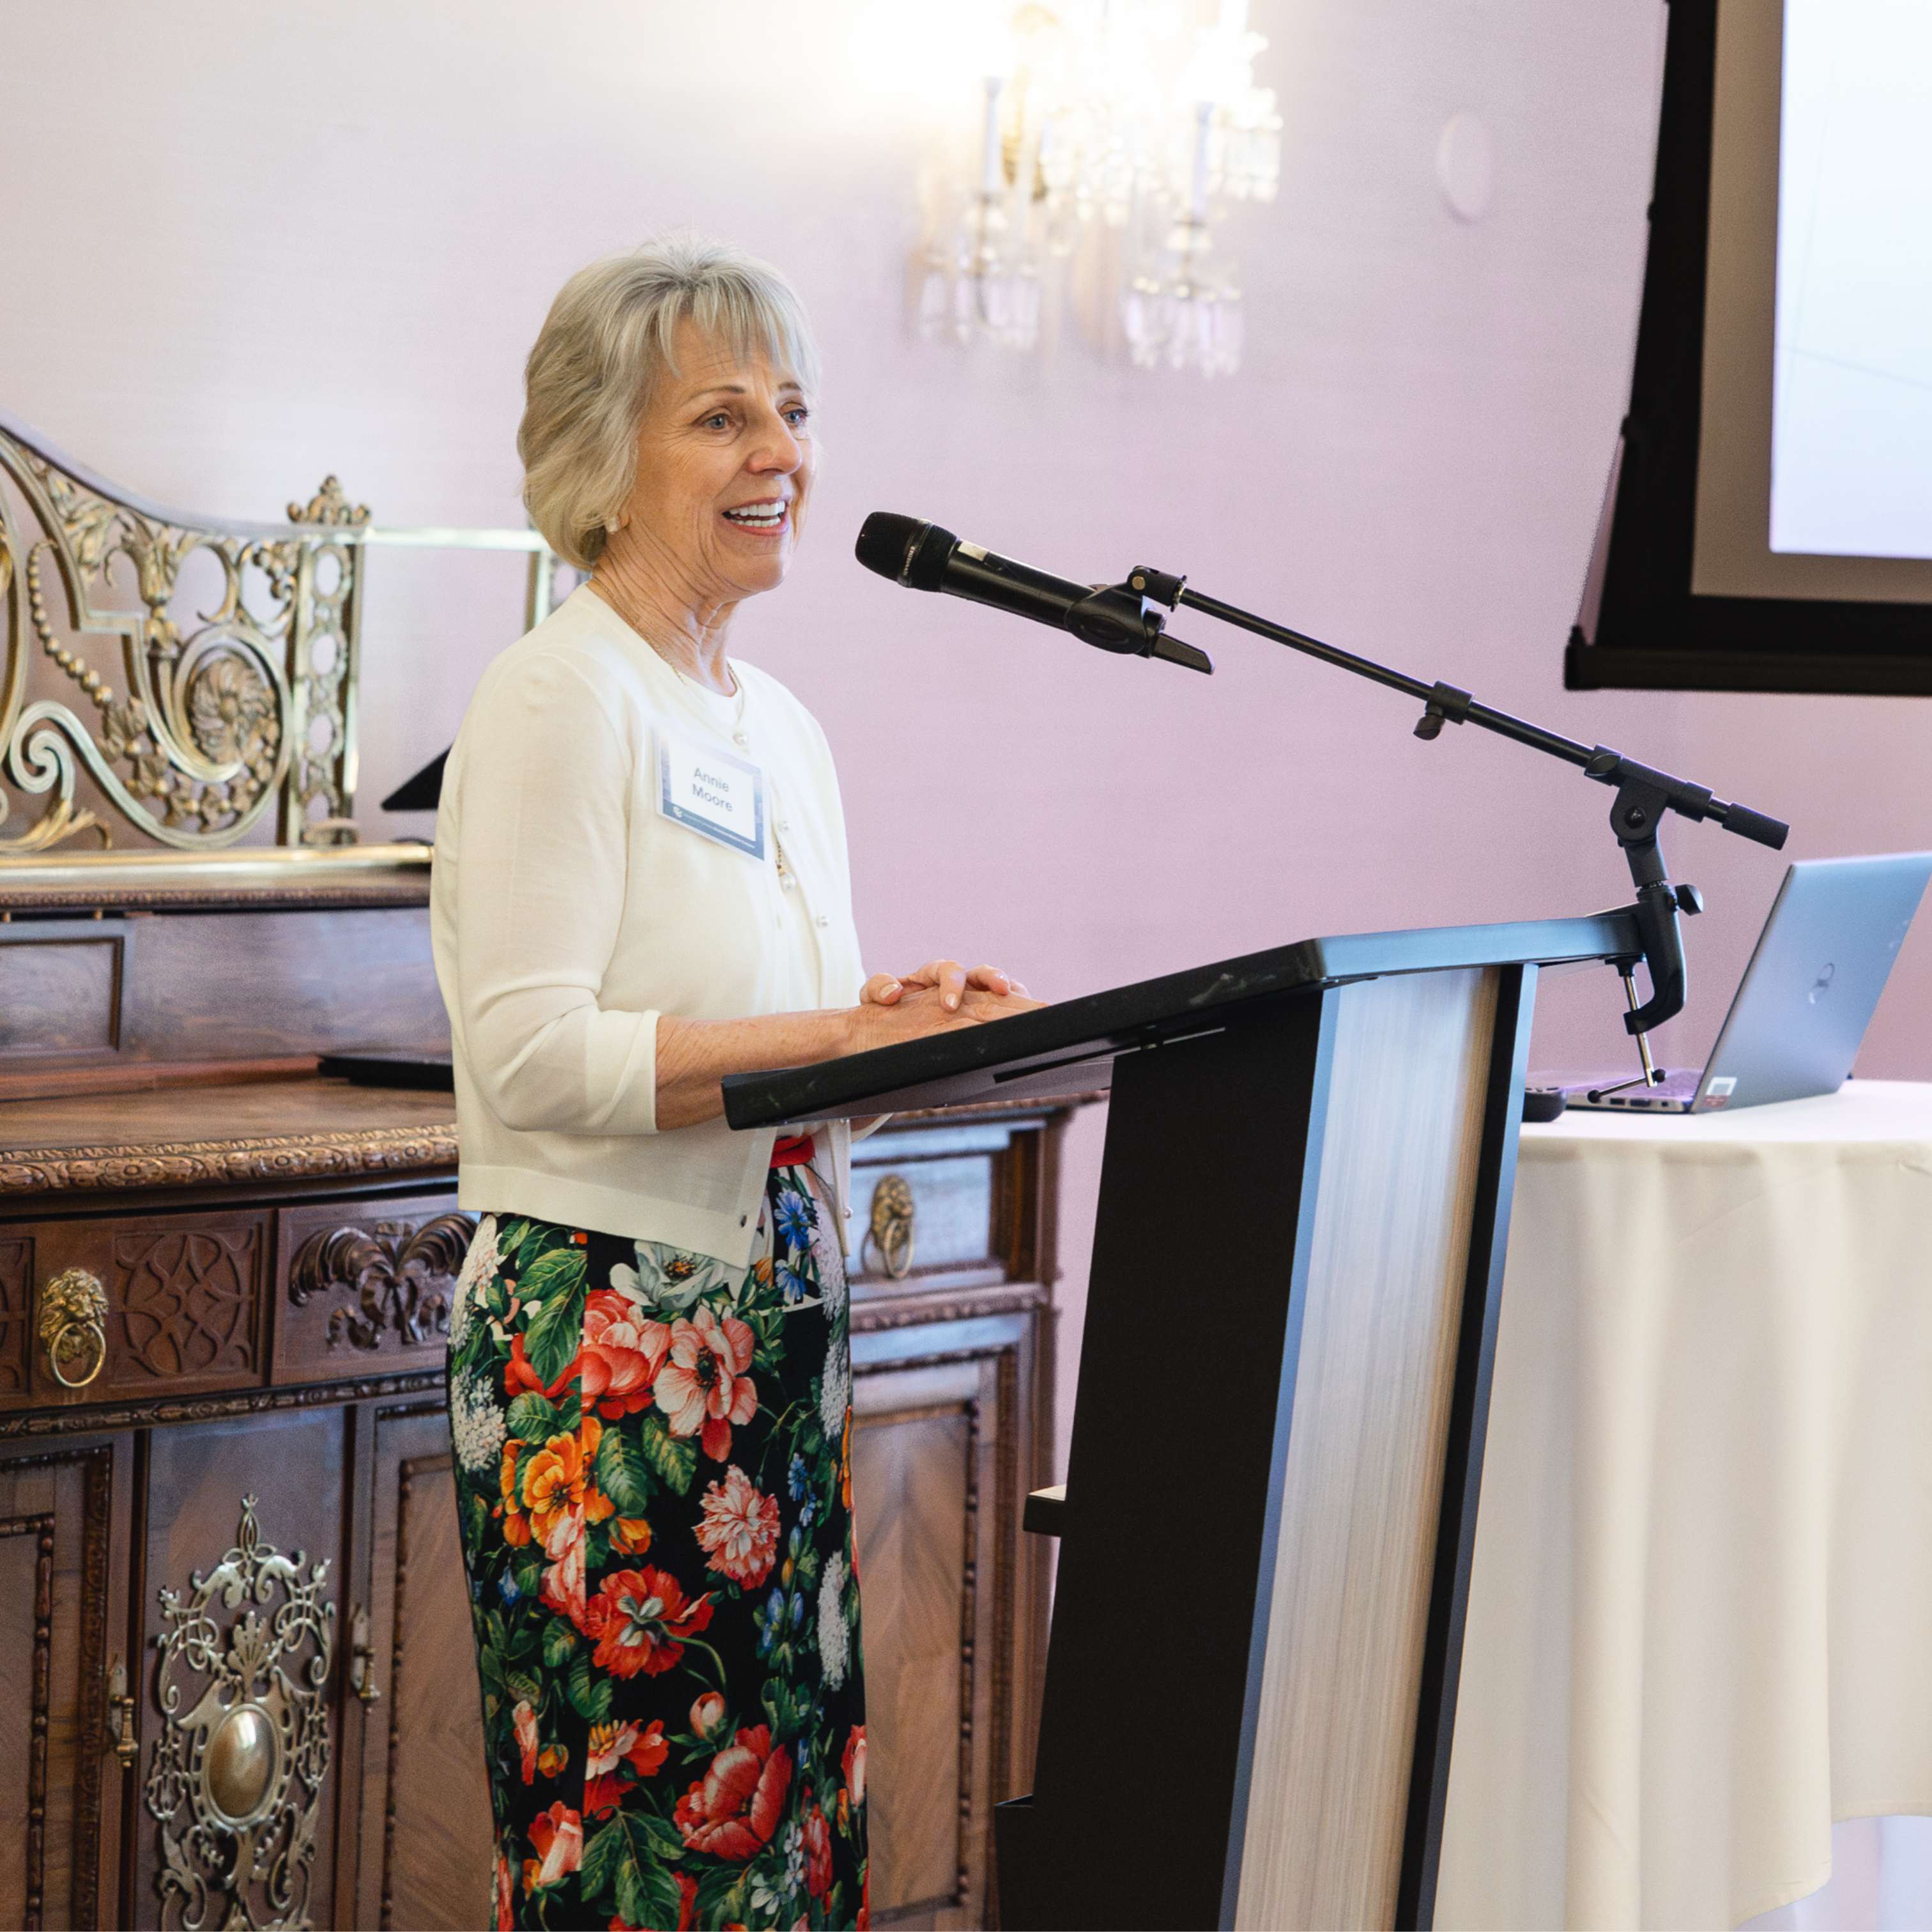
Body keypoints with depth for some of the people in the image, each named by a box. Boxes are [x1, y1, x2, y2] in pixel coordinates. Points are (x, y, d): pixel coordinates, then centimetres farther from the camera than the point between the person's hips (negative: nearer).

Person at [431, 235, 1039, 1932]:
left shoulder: (785, 733, 17)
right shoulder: (560, 700, -9)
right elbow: (532, 1056, -18)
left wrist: (919, 1023, 2)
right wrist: (843, 1038, -21)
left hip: (774, 1338, 8)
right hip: (606, 1336, -8)